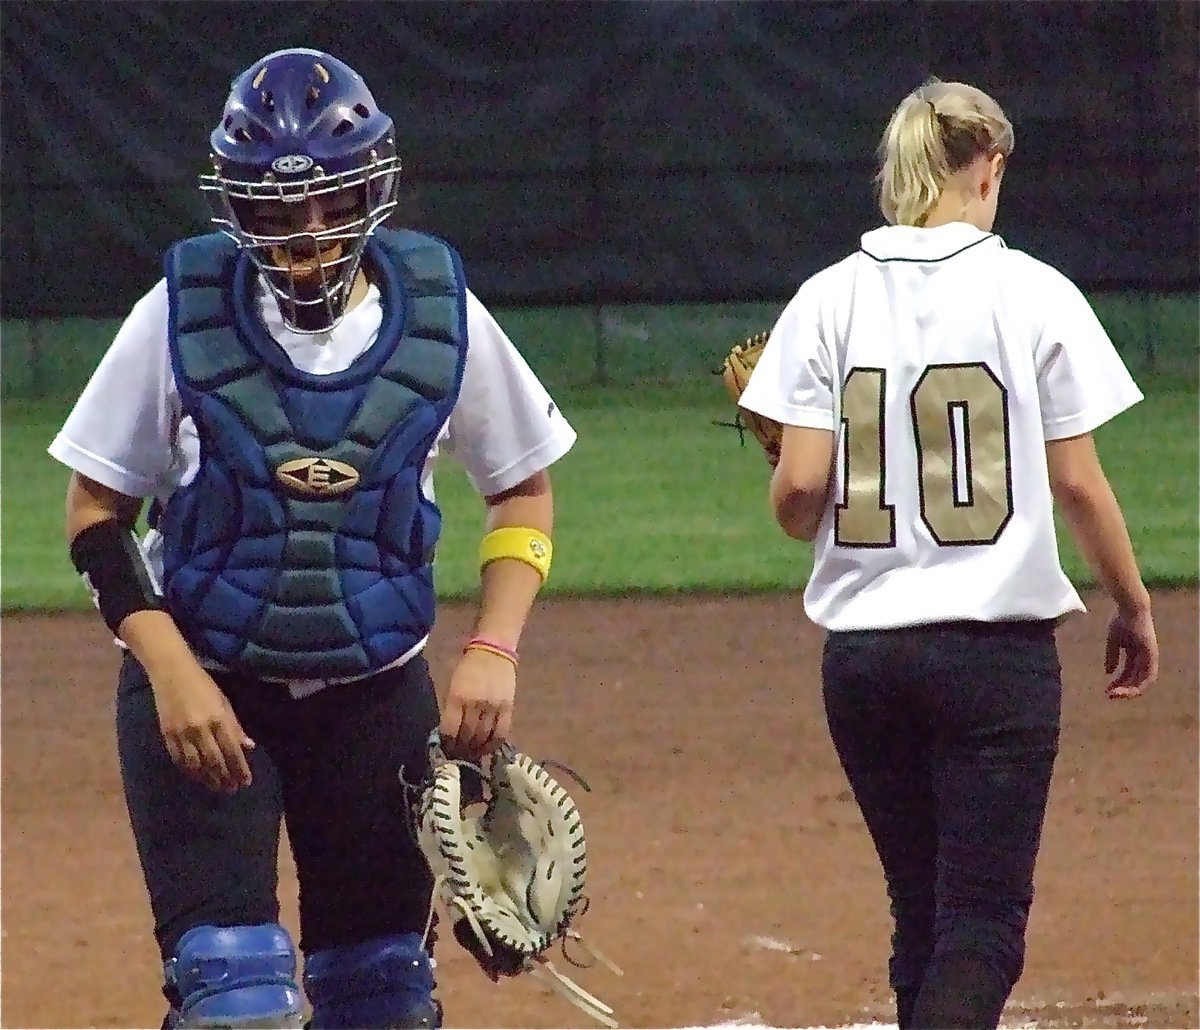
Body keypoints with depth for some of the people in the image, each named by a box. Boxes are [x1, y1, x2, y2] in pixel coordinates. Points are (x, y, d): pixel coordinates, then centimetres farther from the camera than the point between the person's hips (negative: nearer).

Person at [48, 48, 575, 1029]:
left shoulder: (439, 313, -5)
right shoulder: (183, 314, -10)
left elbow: (523, 488, 8)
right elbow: (97, 513, -3)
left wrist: (494, 651, -7)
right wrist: (171, 676, -16)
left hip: (376, 690, 3)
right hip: (204, 684, -3)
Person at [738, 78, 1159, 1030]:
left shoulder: (829, 300, 1)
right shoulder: (1033, 296, -4)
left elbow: (799, 491, -4)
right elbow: (1078, 484, -3)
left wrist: (796, 503, 19)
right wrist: (1133, 606, 11)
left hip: (862, 649, 3)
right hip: (998, 647, -3)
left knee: (924, 912, 15)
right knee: (985, 917, -4)